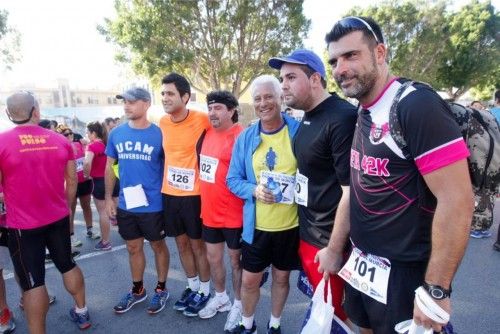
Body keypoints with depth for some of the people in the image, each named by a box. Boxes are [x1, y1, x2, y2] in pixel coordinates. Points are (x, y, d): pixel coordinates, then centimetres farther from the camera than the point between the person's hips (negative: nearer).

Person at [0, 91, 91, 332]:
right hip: (59, 219, 4)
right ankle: (81, 312, 35)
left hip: (23, 225, -4)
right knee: (67, 265, 20)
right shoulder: (60, 140, -2)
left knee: (32, 282, 6)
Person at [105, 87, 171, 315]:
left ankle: (161, 289, 33)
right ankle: (137, 290, 38)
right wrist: (109, 198, 6)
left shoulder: (159, 134, -10)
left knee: (158, 246, 14)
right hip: (126, 205, 4)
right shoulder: (116, 134, 1)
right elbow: (110, 167, 9)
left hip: (153, 205, -4)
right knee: (133, 248, 19)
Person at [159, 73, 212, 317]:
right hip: (169, 193, 5)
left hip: (193, 194, -5)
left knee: (198, 244, 8)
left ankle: (204, 291, 27)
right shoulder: (163, 123, 2)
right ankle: (192, 286, 35)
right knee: (181, 243, 16)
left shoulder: (202, 120, -14)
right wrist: (166, 182, 16)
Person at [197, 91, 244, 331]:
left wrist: (247, 209, -18)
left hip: (233, 215, -7)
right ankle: (220, 297, 42)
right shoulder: (207, 133, 5)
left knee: (236, 260, 12)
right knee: (213, 258, 21)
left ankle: (239, 304, 32)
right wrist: (205, 203, 15)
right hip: (209, 212, 7)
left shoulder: (240, 137, -18)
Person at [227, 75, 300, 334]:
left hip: (290, 224, -1)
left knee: (281, 277, 19)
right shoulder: (245, 137, -2)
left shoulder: (299, 131, -9)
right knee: (249, 280, 15)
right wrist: (254, 190, -17)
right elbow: (233, 180, 2)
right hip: (256, 225, 2)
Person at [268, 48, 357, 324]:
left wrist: (334, 249, -18)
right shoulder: (307, 118, 8)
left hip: (329, 241, -8)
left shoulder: (342, 119, -20)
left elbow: (350, 191, -22)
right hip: (306, 234, 8)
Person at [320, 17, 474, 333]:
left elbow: (457, 201, -23)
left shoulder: (416, 104, -20)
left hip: (405, 272, -7)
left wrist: (435, 291, -20)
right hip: (362, 265, 8)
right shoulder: (361, 114, 5)